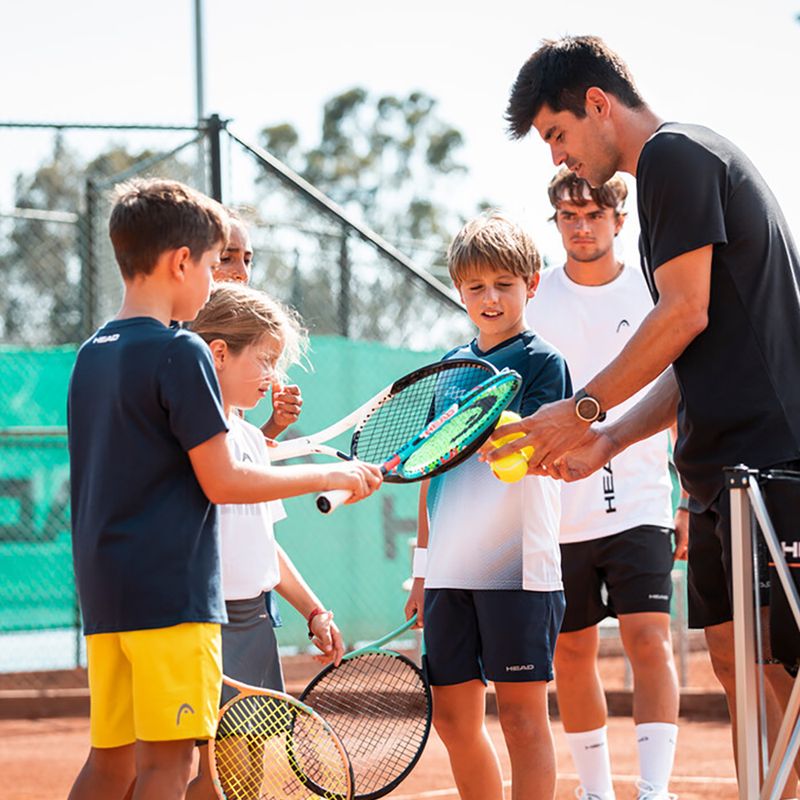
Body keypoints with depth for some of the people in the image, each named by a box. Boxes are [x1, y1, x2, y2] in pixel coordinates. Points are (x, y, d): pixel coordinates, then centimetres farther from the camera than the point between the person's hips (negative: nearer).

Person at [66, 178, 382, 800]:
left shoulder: (92, 355, 15)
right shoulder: (181, 352, -10)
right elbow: (222, 483, -11)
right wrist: (329, 476, -2)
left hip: (104, 594, 8)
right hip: (170, 588, -8)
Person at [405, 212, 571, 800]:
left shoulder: (543, 362, -2)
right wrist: (422, 565, 18)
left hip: (517, 568, -6)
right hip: (450, 570, 6)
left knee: (522, 714, -5)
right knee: (454, 718, 7)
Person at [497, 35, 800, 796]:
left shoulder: (674, 153, -6)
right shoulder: (694, 161, 24)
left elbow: (686, 313, -14)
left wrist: (584, 409, -6)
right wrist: (608, 441, 15)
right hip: (726, 459, 10)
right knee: (733, 658, 7)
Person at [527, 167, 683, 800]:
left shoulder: (654, 294, 4)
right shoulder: (532, 300, 5)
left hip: (639, 504, -2)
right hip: (556, 509, 2)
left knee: (649, 640, -14)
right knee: (572, 654, 7)